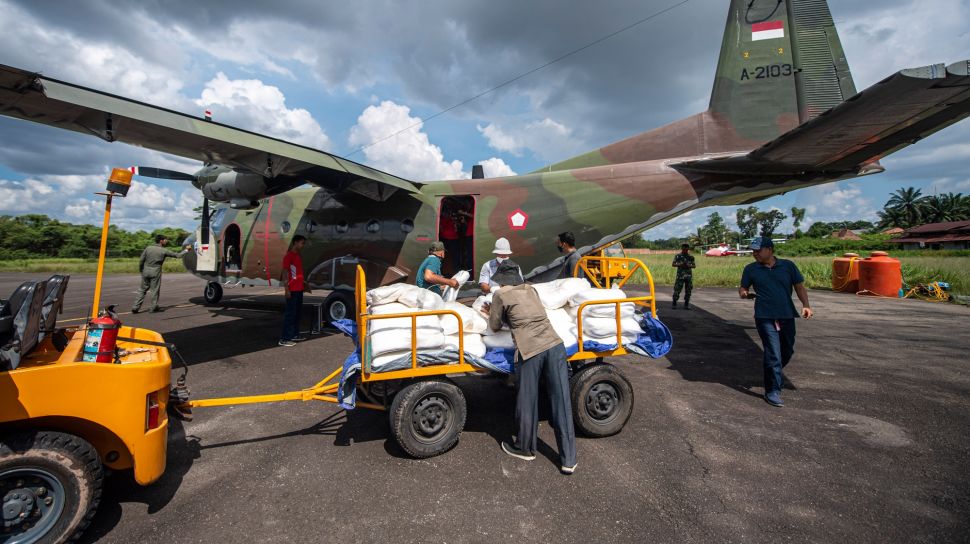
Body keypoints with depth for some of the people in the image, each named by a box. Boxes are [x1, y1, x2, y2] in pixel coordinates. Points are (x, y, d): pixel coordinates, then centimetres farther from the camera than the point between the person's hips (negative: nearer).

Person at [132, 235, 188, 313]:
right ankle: (154, 307, 13)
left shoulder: (148, 248, 2)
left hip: (146, 271, 4)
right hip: (155, 272, -4)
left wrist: (141, 270, 14)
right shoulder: (164, 251, -6)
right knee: (155, 290, 6)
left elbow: (141, 260, 2)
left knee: (142, 289, 12)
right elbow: (177, 255, 2)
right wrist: (186, 250, 16)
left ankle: (135, 307, 12)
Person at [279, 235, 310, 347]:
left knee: (298, 312, 14)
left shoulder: (298, 256, 16)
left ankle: (295, 335, 24)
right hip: (292, 290, -9)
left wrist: (304, 285, 25)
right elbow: (284, 273, -15)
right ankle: (284, 339, -5)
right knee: (290, 313, -8)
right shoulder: (288, 256, -11)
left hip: (299, 289, 9)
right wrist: (286, 289, -20)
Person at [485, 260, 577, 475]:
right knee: (561, 401, 7)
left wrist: (492, 313, 31)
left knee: (527, 402, 13)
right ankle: (568, 460, 15)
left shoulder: (501, 295, 4)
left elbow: (495, 326, 12)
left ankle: (525, 448, 33)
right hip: (555, 345, 5)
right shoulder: (531, 289, 19)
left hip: (530, 351, -5)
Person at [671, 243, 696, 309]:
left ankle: (686, 304, 15)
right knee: (677, 290, -5)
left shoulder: (691, 257, 7)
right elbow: (673, 264, 1)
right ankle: (674, 304, 5)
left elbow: (694, 265, 10)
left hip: (689, 275, 3)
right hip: (680, 275, -2)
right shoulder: (678, 256, 1)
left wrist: (689, 265, -10)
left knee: (688, 291, 5)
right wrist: (680, 265, -15)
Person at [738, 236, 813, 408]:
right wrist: (743, 293, -14)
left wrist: (805, 305, -8)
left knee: (787, 351, 18)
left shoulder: (788, 265, 3)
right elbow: (743, 287, 9)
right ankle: (772, 391, 1)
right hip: (765, 317, -3)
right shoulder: (750, 269, 2)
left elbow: (799, 286, 6)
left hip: (787, 316, 3)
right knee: (773, 353, -8)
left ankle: (775, 373, 46)